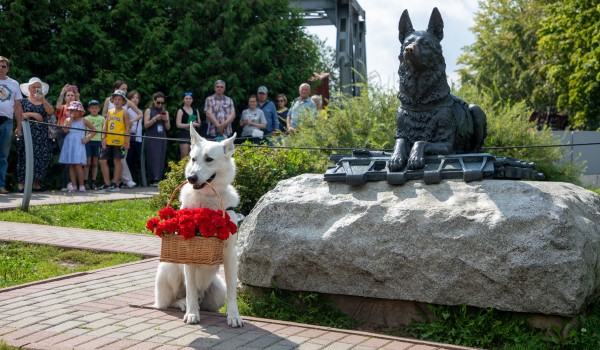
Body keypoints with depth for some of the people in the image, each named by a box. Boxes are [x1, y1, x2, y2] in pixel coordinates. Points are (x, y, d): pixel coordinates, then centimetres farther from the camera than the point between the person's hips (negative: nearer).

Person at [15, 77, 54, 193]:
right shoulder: (24, 101, 10)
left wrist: (43, 100, -16)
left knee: (41, 157, -5)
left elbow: (51, 112, -3)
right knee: (26, 156, -8)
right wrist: (32, 114, -12)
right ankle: (22, 183, -7)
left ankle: (36, 183, 1)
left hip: (42, 135, 3)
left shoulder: (45, 102, 17)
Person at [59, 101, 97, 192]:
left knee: (78, 165, -12)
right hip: (69, 145, 3)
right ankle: (74, 186, 6)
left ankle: (81, 185, -6)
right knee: (71, 165, 3)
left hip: (79, 145, -3)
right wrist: (71, 119, -6)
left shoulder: (83, 121, 5)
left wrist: (87, 138, -4)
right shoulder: (68, 120, 10)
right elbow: (65, 130, -9)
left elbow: (94, 130, 7)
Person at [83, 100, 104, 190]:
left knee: (95, 163, 5)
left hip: (98, 141, 2)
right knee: (87, 162, -4)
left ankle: (93, 182, 9)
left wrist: (103, 143, 3)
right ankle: (85, 182, -1)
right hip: (88, 141, -2)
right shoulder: (86, 119, 5)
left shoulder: (102, 119, 8)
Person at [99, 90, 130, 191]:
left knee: (117, 161, 2)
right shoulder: (109, 112, 13)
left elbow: (127, 127, -5)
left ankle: (115, 184, 9)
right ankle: (107, 183, 10)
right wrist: (103, 137, 1)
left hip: (119, 141, -5)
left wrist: (127, 141, -12)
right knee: (103, 160, 2)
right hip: (108, 141, 5)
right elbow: (105, 125, 12)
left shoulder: (124, 113, -1)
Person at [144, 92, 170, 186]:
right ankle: (153, 179, -16)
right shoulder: (149, 111, 6)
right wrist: (155, 119, -15)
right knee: (152, 159, -11)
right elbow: (146, 124, -3)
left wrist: (166, 120, -6)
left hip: (162, 139, 4)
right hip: (151, 139, -4)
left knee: (161, 159, -1)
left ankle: (158, 179, 0)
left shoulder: (165, 112, 15)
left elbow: (168, 128, 13)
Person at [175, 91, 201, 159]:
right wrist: (190, 124, -12)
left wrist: (196, 124, -6)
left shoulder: (196, 111, 14)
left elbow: (199, 123, 16)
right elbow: (178, 125, -8)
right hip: (184, 135, -5)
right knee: (184, 157, -10)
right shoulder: (181, 111, 1)